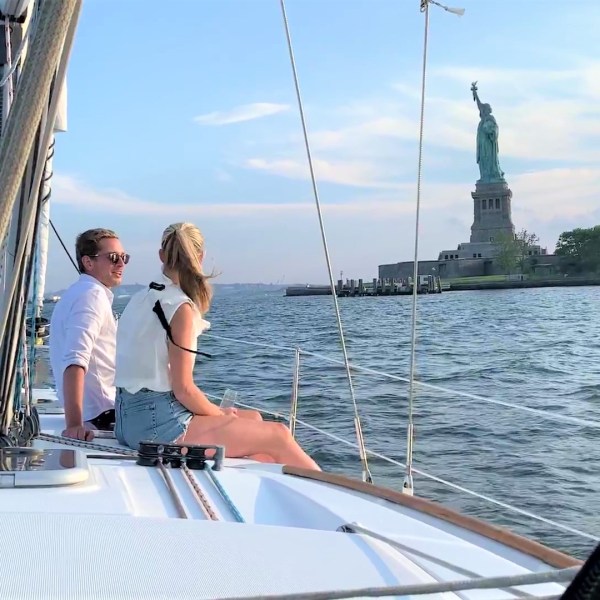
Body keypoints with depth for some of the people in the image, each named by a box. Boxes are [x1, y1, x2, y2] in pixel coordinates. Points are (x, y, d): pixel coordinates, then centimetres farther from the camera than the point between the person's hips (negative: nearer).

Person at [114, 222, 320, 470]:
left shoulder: (140, 298, 11)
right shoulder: (181, 308, -14)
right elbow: (184, 389, -16)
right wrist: (222, 414, 1)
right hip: (160, 424, -9)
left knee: (253, 419, 22)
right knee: (279, 435, -1)